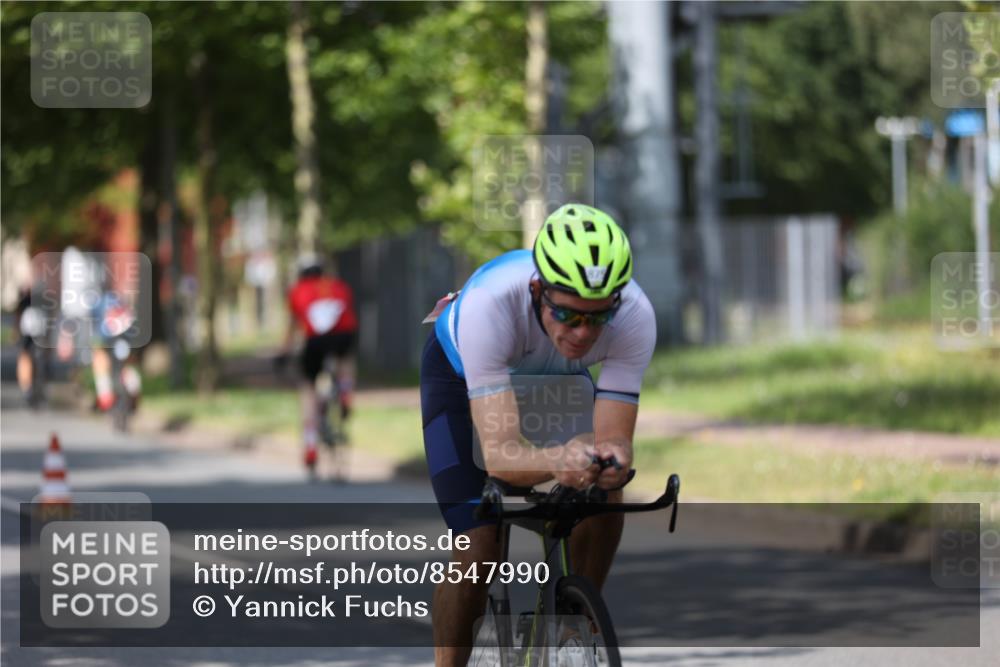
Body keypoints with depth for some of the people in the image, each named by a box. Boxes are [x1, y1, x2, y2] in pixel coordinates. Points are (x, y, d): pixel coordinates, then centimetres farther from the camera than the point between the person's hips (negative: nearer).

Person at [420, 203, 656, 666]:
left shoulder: (634, 316, -36)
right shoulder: (488, 304, -44)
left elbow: (615, 438, -35)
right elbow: (499, 453, -48)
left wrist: (613, 460, -58)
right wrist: (557, 460, -68)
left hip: (555, 376, 3)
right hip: (461, 373, -3)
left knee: (603, 502, -17)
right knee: (477, 551, -16)